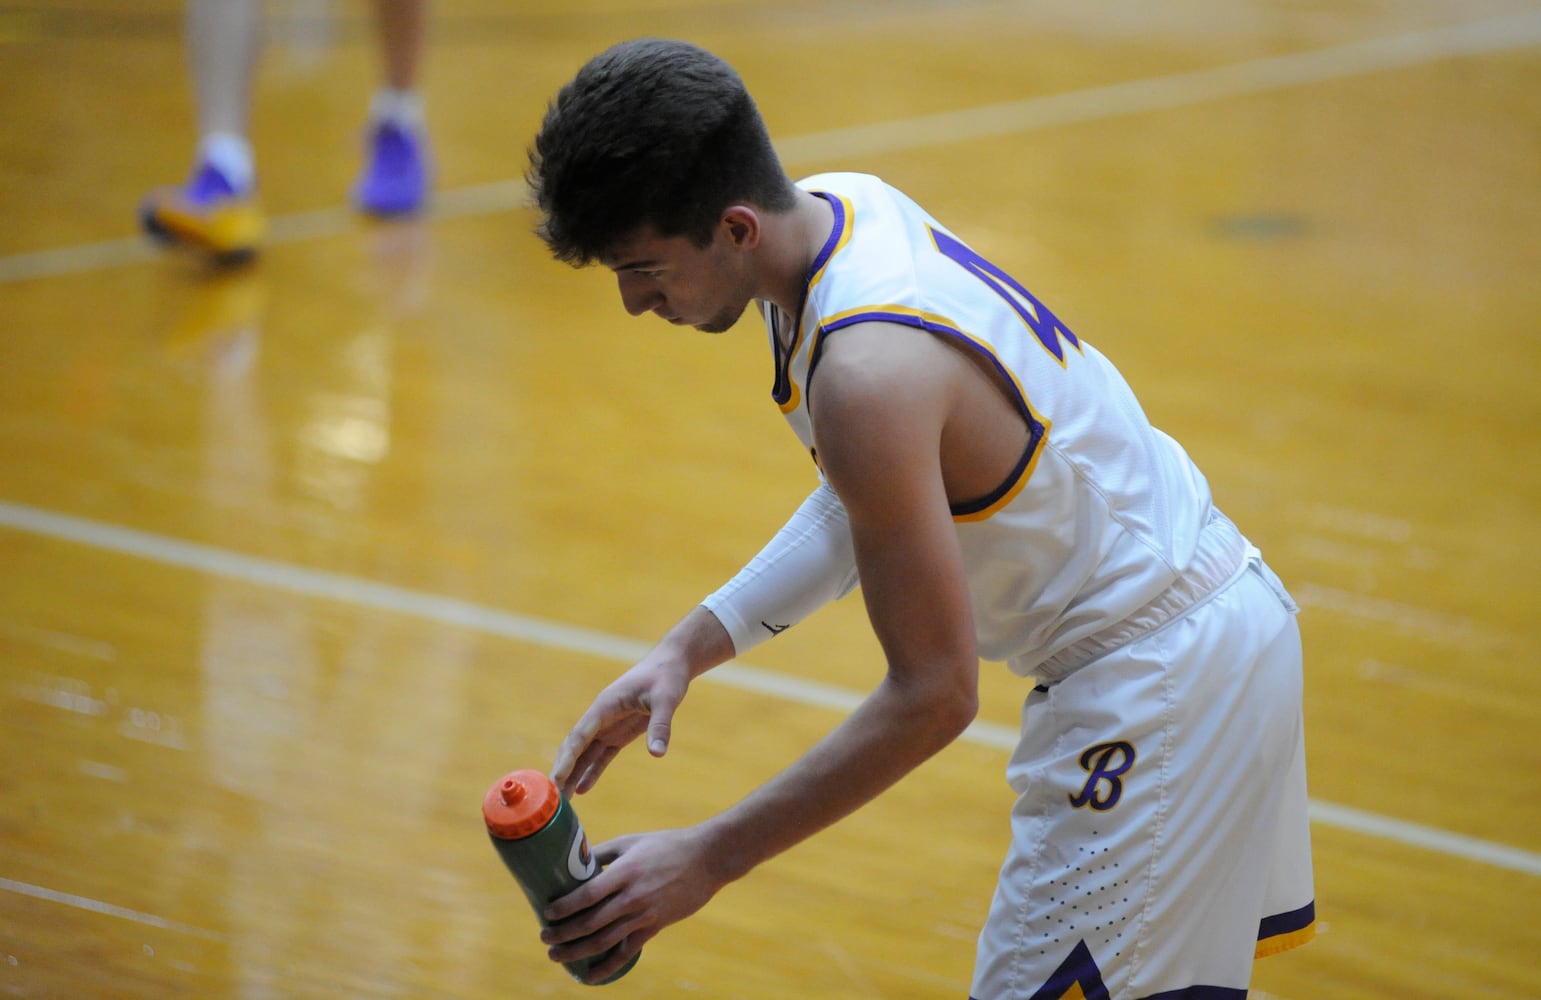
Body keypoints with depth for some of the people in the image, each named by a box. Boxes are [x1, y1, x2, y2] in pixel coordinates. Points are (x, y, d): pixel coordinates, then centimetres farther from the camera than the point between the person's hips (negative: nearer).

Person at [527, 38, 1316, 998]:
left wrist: (709, 857, -19)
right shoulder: (838, 204, -2)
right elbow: (875, 501, 13)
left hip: (1155, 680, -10)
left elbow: (935, 695, -24)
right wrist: (691, 646, 3)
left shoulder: (867, 375, -30)